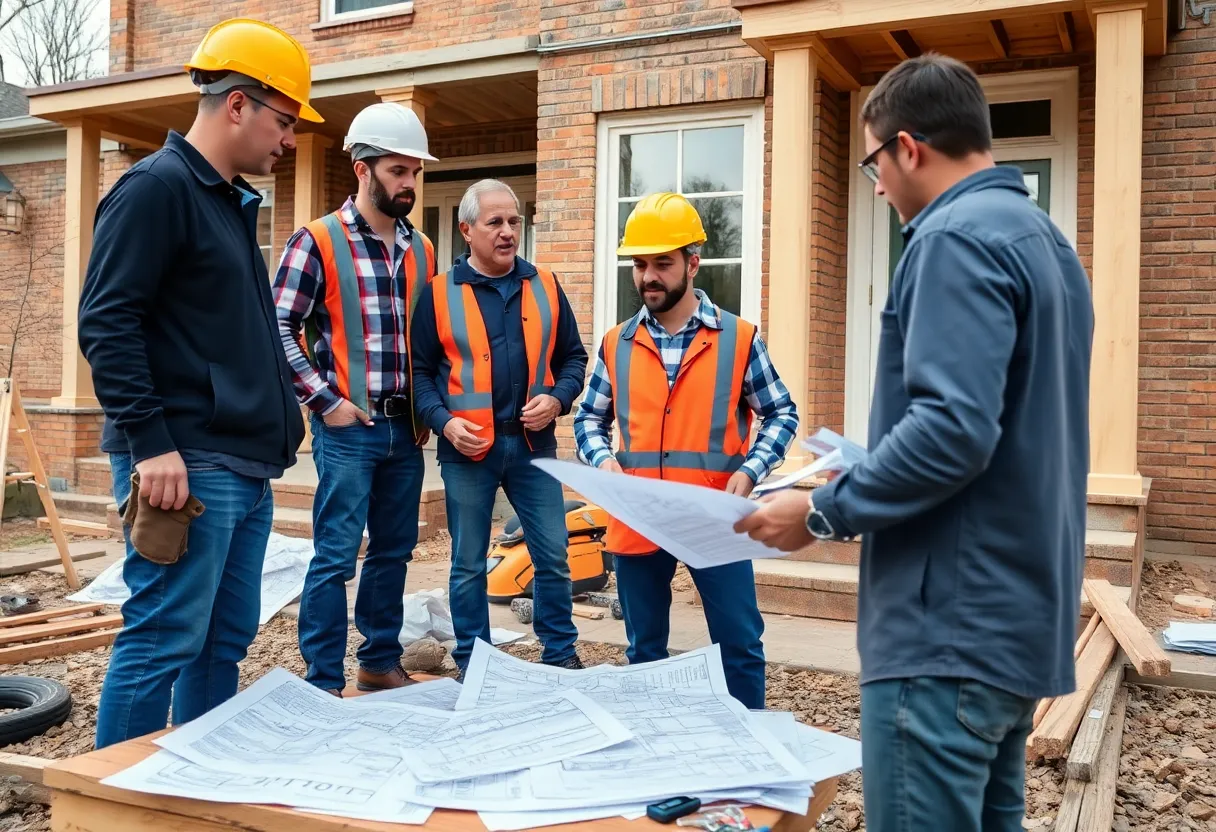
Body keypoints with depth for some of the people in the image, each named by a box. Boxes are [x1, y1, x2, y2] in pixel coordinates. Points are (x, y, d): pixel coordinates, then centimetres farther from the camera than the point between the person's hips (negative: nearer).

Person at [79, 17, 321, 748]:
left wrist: (281, 412, 22)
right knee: (162, 640, -5)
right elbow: (107, 323, -17)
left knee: (225, 641, 13)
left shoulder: (232, 202, 20)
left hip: (246, 467, 10)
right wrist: (150, 442, -21)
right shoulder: (156, 187, -9)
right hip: (187, 466, -9)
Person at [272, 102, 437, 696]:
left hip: (405, 429, 6)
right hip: (348, 427, -6)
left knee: (394, 551, 14)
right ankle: (324, 684, 10)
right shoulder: (319, 241, -5)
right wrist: (326, 402, -12)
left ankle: (381, 663, 28)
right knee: (336, 557, -1)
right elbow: (280, 329, -8)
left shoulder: (421, 250, 12)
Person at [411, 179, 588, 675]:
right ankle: (472, 663, 23)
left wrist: (558, 398, -6)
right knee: (469, 564, 8)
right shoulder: (440, 293, 0)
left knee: (553, 556, 7)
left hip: (534, 445, 2)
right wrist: (444, 421, -13)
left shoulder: (545, 286, 7)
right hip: (467, 449, -2)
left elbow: (572, 356, 12)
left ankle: (561, 653, 24)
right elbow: (420, 370, 1)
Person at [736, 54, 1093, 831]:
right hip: (1020, 613, 10)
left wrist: (824, 510, -15)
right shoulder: (1043, 237, 16)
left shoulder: (959, 236, -16)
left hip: (953, 625, -10)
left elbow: (952, 431, -26)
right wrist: (862, 480, 22)